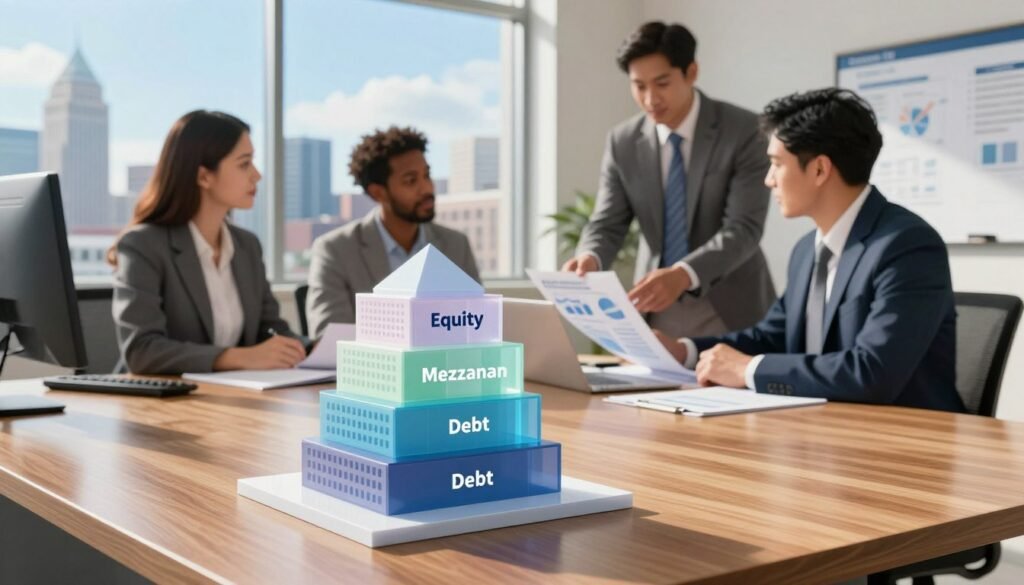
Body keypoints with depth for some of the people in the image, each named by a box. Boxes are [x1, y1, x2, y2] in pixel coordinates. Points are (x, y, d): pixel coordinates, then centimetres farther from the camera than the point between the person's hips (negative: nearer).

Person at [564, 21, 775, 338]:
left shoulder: (742, 130, -12)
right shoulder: (623, 141, -1)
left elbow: (744, 228, -20)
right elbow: (607, 225, 0)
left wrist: (683, 275, -36)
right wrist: (589, 258, -24)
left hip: (729, 309, -3)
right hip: (658, 310, 3)